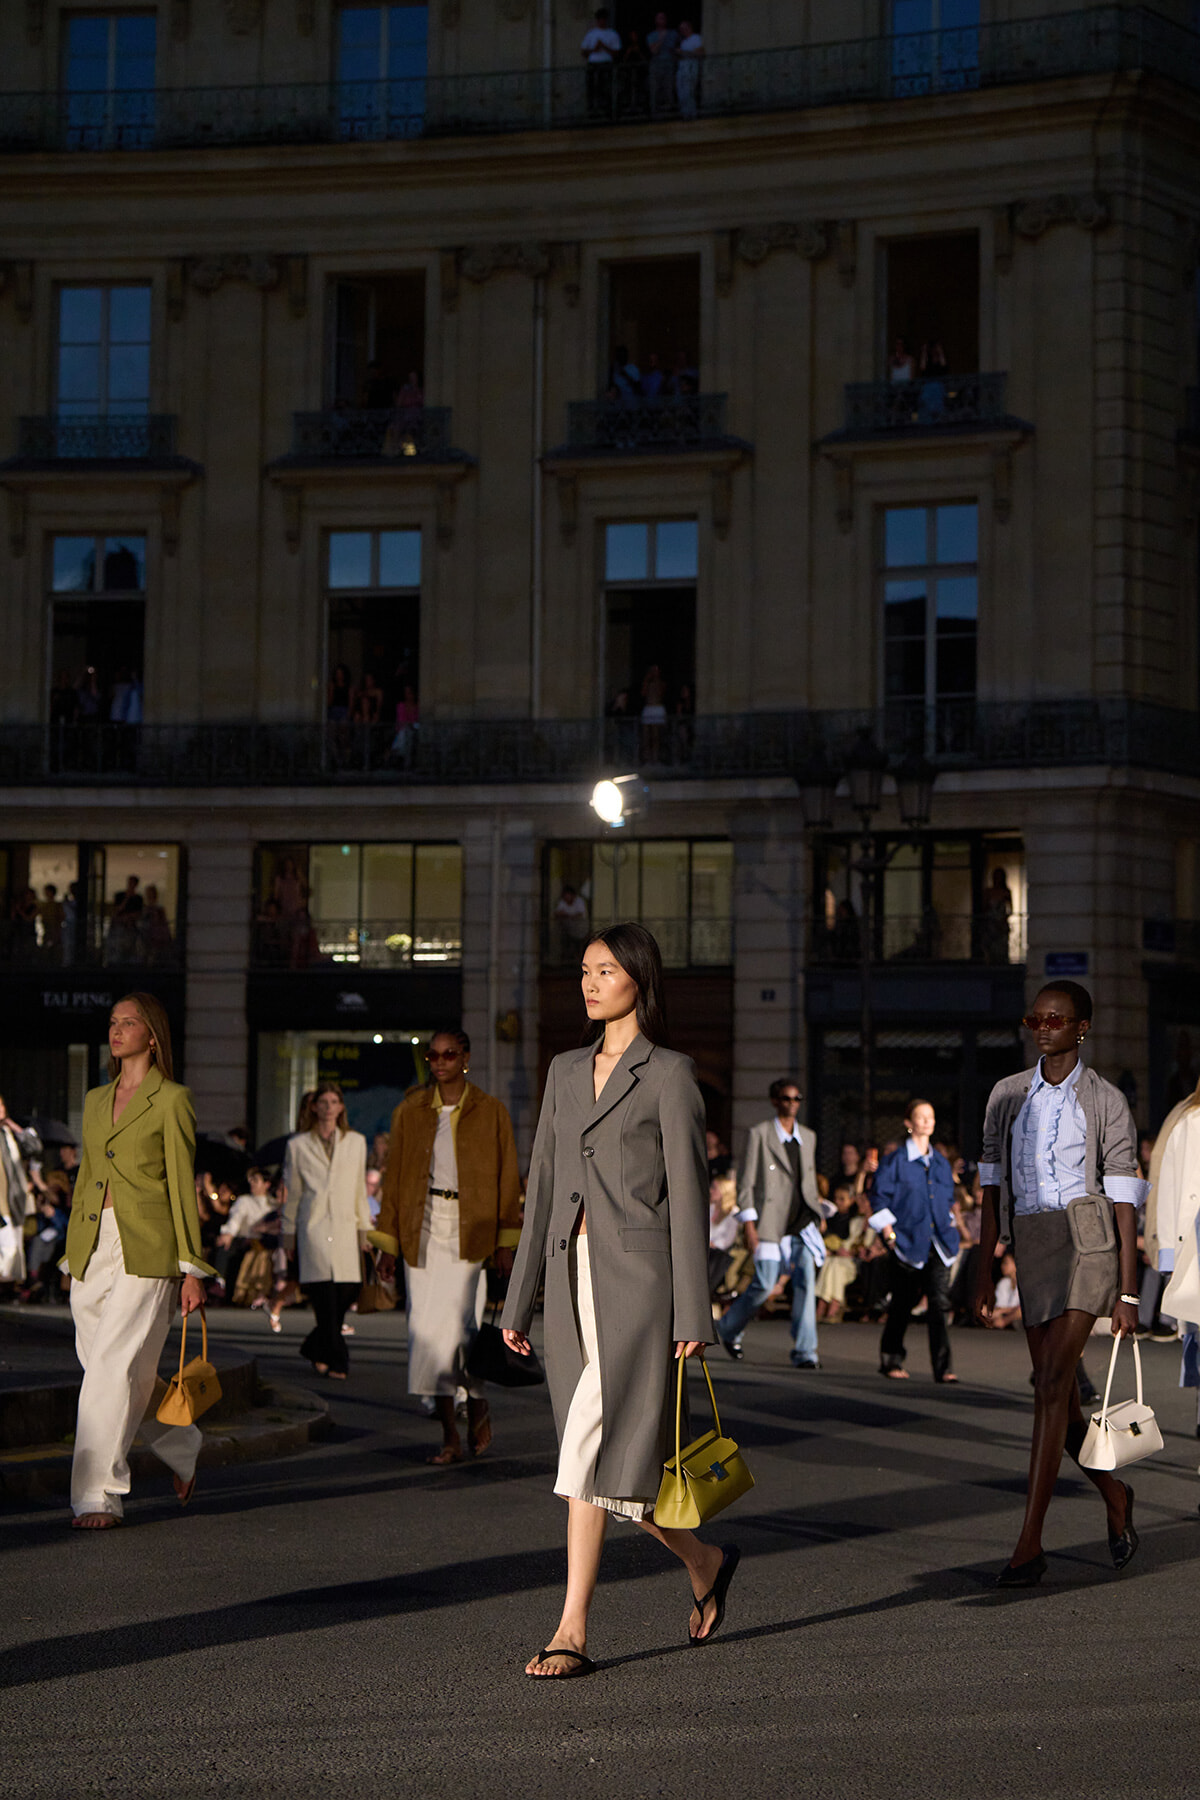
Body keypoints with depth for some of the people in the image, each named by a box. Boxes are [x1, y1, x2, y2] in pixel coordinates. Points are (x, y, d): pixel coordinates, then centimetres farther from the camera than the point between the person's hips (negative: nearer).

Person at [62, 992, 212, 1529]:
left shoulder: (171, 1100, -2)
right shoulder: (95, 1101, 16)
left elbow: (183, 1186, -4)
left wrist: (192, 1269, -7)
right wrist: (74, 1258, 17)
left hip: (146, 1252, -6)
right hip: (93, 1247, 6)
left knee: (117, 1367, -12)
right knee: (105, 1368, 8)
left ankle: (99, 1497, -7)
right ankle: (182, 1449, 31)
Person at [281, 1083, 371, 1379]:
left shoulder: (356, 1142, 14)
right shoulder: (298, 1145, 8)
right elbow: (291, 1192, 11)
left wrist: (363, 1227, 13)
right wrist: (288, 1232, 11)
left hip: (344, 1227, 3)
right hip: (313, 1227, -3)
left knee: (349, 1290, -4)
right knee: (325, 1296, -12)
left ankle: (315, 1347, 19)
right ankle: (336, 1361, -10)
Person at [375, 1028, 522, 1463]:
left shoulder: (491, 1112, 3)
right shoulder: (409, 1112, 9)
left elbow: (508, 1179, 3)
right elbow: (394, 1178, 11)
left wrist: (506, 1242, -4)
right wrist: (387, 1244, 7)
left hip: (471, 1231, -3)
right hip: (423, 1230, 3)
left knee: (459, 1325, -14)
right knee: (427, 1326, -2)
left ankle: (478, 1404, 14)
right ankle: (449, 1436, 5)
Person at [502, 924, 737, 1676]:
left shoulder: (670, 1075, -2)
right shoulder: (566, 1072, 16)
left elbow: (688, 1195, -6)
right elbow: (544, 1187, 16)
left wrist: (692, 1314, -11)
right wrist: (519, 1302, 14)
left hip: (637, 1274, -6)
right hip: (573, 1274, 7)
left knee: (593, 1441, -13)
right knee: (617, 1456, 9)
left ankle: (573, 1632, -10)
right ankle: (705, 1561, 33)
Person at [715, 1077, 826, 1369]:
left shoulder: (808, 1137, 15)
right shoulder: (759, 1134, -2)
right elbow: (745, 1182, -4)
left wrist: (818, 1206, 11)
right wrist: (749, 1226, -10)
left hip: (803, 1224, 4)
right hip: (771, 1222, -4)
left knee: (806, 1281, -9)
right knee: (764, 1284, -5)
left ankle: (804, 1352, -7)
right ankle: (728, 1330, 21)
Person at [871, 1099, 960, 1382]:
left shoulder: (941, 1163, 13)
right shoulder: (896, 1161, -1)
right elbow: (879, 1197, -1)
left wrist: (948, 1227, 15)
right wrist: (889, 1232, -8)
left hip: (938, 1243, 3)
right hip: (908, 1242, -3)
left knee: (940, 1301, -9)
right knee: (903, 1304, 5)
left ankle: (943, 1367, -11)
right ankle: (891, 1361, 22)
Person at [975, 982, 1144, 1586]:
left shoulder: (1104, 1101, 1)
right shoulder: (1008, 1095, 11)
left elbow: (1124, 1199, -1)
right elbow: (993, 1189, 13)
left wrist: (1127, 1293, -5)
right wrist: (984, 1276, 9)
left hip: (1086, 1241, -5)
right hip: (1031, 1248, 5)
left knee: (1052, 1384, -15)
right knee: (1057, 1394, 8)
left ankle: (1029, 1544, -15)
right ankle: (1113, 1493, 36)